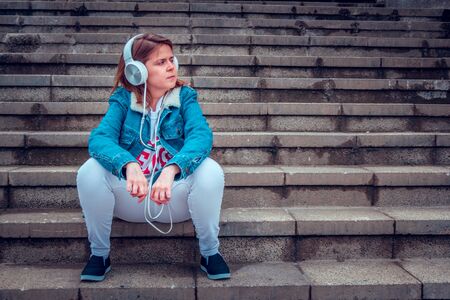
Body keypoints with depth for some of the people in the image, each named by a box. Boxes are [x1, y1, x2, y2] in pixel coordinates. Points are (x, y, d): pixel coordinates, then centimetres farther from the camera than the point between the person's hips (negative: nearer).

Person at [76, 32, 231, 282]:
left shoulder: (184, 96, -3)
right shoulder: (123, 99, -2)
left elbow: (201, 135, -22)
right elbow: (99, 139, -19)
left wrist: (171, 169, -42)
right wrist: (129, 166, -41)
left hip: (175, 197, 0)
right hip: (130, 196, 1)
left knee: (210, 170, -28)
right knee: (90, 171, -25)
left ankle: (210, 252, -5)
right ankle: (99, 253, -2)